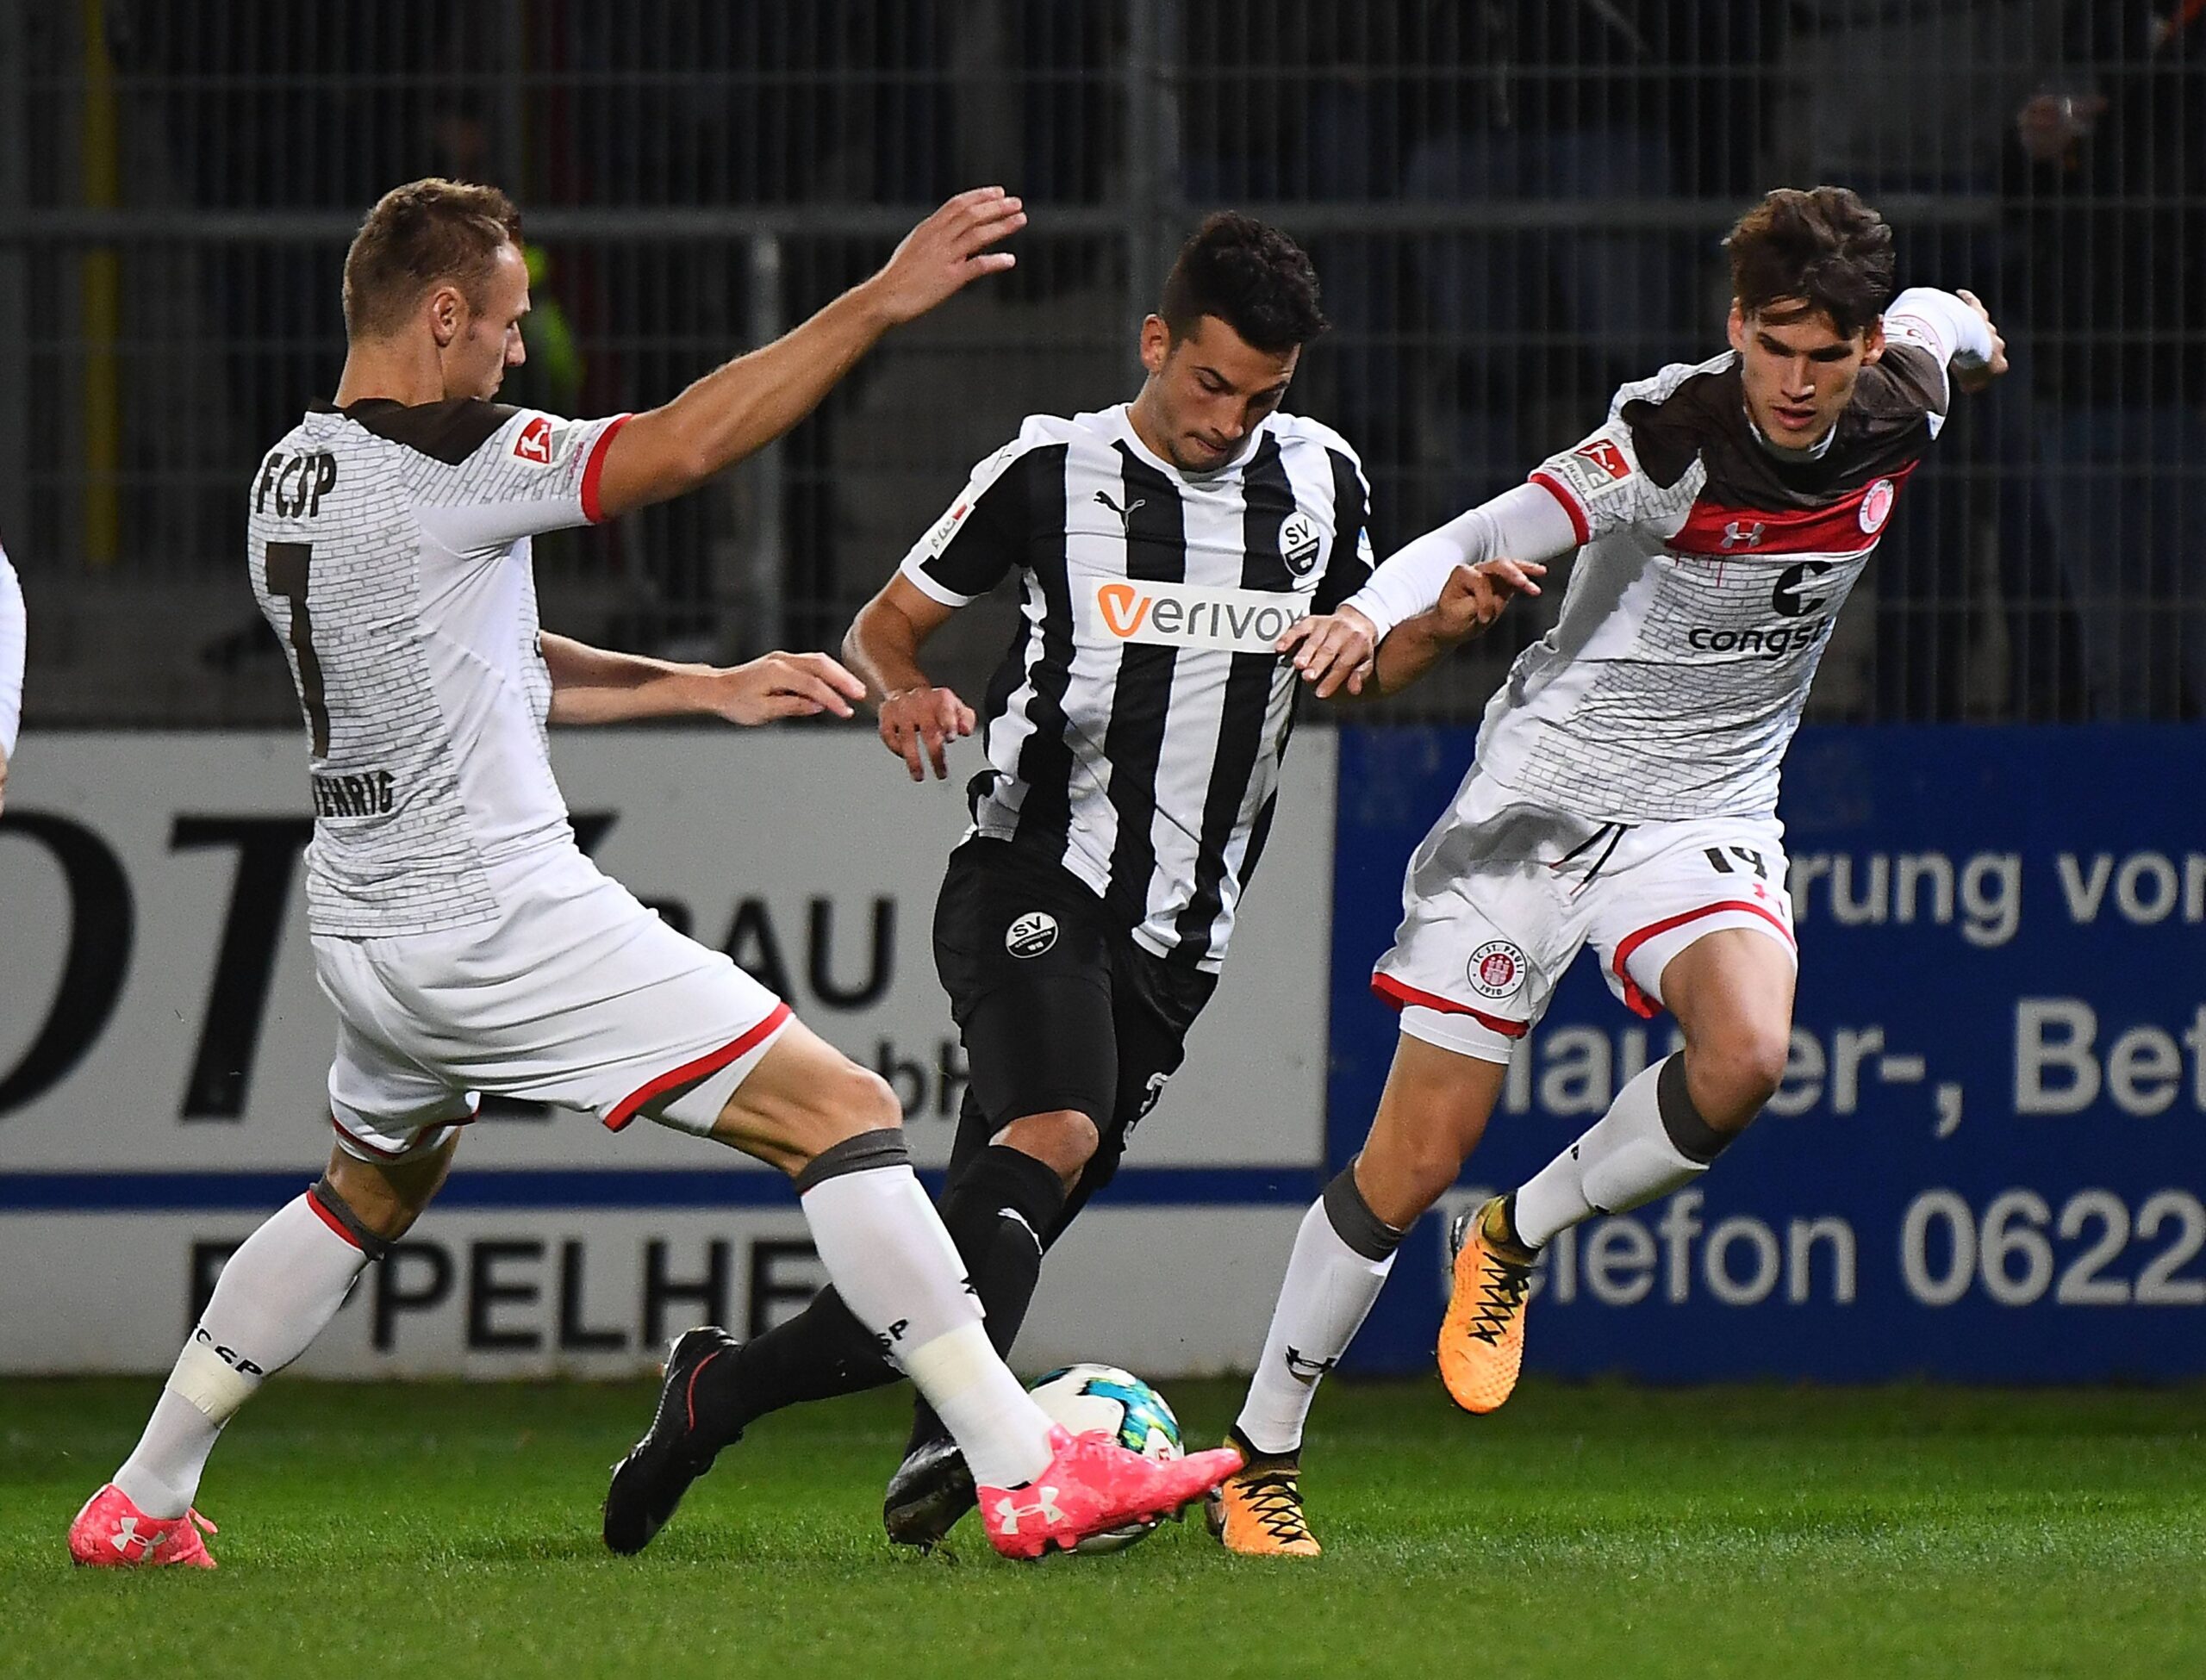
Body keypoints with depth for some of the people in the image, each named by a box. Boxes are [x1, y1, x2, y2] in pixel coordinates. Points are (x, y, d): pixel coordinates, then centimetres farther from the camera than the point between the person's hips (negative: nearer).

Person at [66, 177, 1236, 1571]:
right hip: (503, 918, -9)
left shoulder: (293, 478, 11)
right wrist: (880, 303, -20)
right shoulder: (436, 463, -17)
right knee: (846, 1114, -7)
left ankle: (140, 1506, 34)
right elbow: (682, 447, -21)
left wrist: (709, 687, 21)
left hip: (363, 929, 9)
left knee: (369, 1193, 33)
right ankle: (1032, 1479, -14)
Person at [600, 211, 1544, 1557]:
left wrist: (1443, 626, 3)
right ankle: (951, 1446, -48)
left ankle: (720, 1390, 19)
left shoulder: (1322, 481, 11)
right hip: (1033, 877, -5)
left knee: (990, 1237, 0)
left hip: (1176, 939, 5)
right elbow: (887, 623, 9)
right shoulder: (1052, 472, 0)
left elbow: (1349, 666, 24)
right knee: (1052, 1135, -33)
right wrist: (904, 691, -14)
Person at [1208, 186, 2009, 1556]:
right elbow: (1487, 541, -30)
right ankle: (1261, 1459, 11)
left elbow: (1938, 318, 18)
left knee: (1746, 1053, -28)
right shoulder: (1672, 437, -21)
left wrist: (1959, 331, 41)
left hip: (1708, 813, 4)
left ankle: (1517, 1243, 0)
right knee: (1415, 1160, -5)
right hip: (1547, 787, -4)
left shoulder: (1897, 419, -5)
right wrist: (1374, 612, -49)